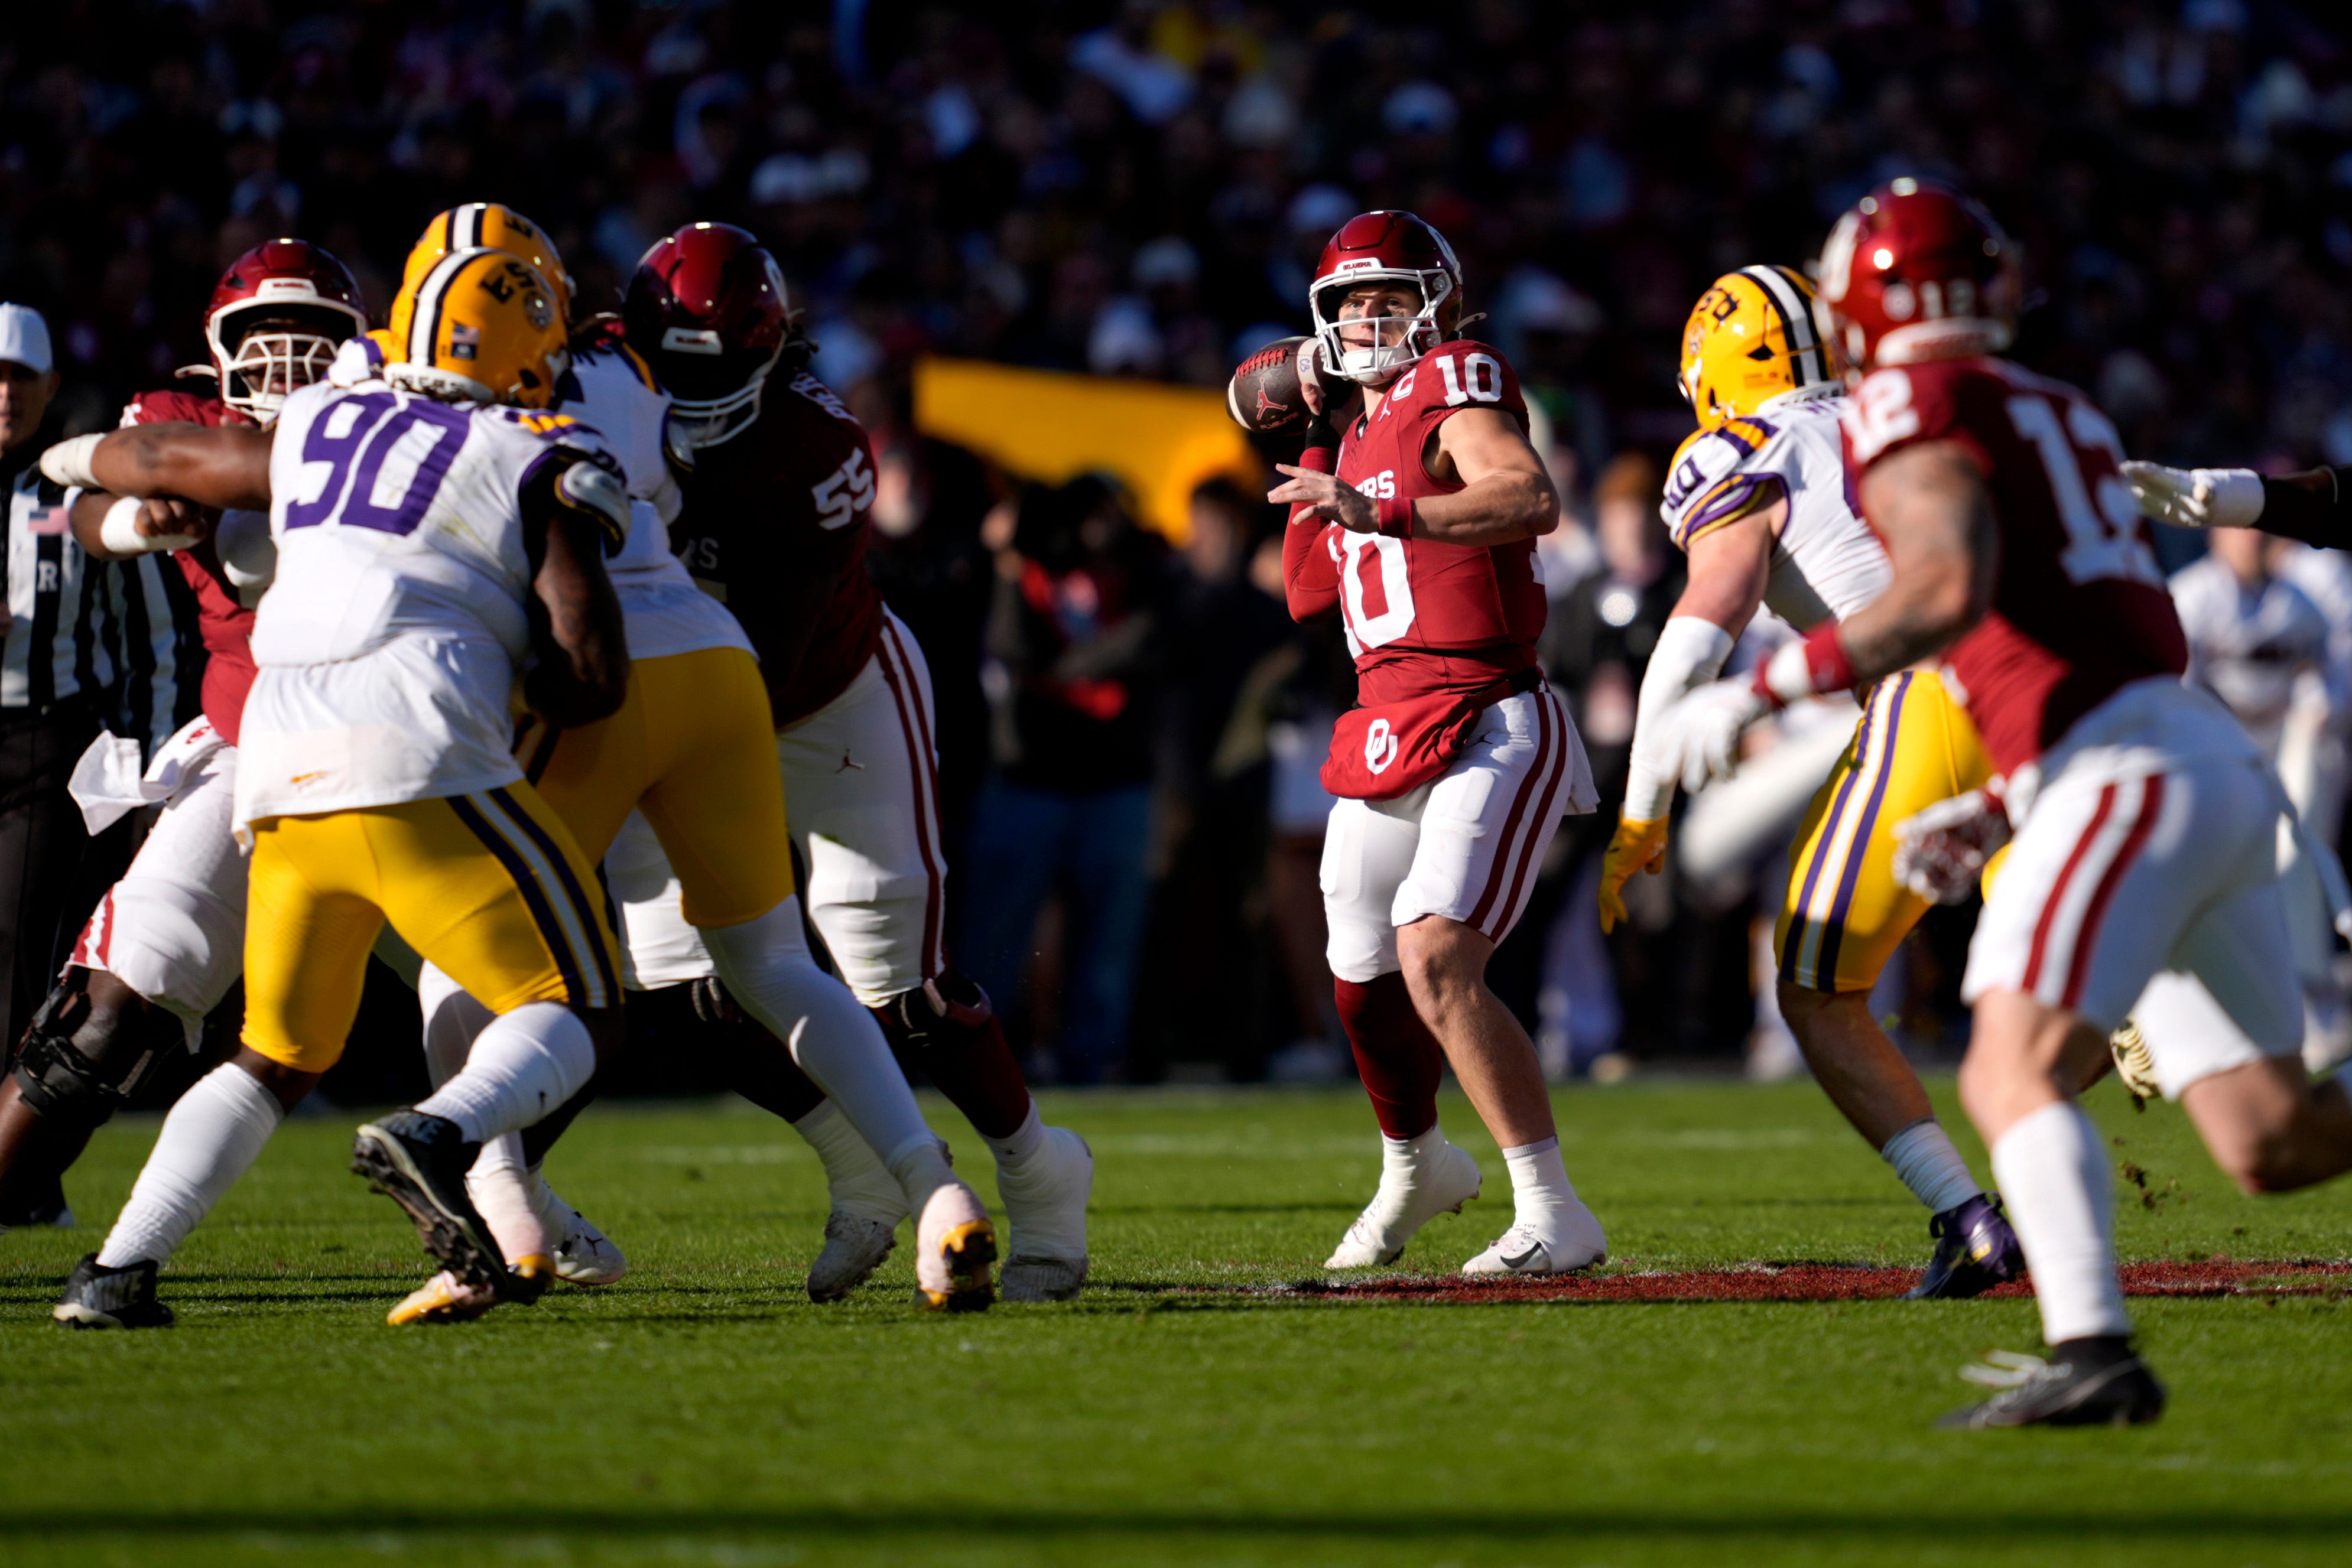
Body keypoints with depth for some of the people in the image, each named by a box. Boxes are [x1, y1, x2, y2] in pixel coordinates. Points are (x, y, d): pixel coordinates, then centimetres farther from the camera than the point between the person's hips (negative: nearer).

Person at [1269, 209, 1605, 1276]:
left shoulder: (1454, 389, -7)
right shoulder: (1358, 430, 18)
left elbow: (1532, 498, -26)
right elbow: (1308, 596, 20)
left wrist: (1379, 511, -35)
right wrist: (1318, 442, 16)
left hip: (1487, 729, -8)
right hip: (1385, 737, 8)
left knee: (1437, 963, -23)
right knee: (1365, 982, 18)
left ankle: (1553, 1216, -20)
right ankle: (1416, 1168, 46)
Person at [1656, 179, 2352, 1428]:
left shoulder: (1913, 408, -3)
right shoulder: (2057, 415, 24)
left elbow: (1951, 590, -21)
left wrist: (1760, 692, -16)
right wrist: (1988, 819, 20)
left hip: (2134, 778, -9)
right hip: (2218, 771, 9)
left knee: (2012, 1076, -20)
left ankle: (2093, 1355, -37)